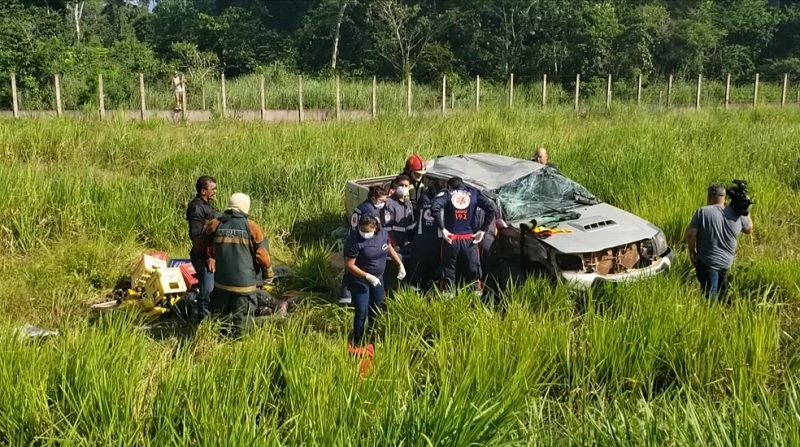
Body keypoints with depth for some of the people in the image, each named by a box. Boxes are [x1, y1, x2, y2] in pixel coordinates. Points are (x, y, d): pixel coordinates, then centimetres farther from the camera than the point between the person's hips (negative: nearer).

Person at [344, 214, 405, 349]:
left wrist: (400, 264, 6)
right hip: (359, 281, -6)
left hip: (378, 278, 6)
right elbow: (349, 265, -23)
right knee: (361, 313, -3)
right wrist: (368, 276, -28)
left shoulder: (383, 233, -11)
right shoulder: (354, 240, -27)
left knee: (376, 309, 22)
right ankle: (358, 343, 14)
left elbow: (389, 248, 10)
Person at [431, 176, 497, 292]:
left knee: (448, 275, 6)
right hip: (470, 239, 1)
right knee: (473, 275, 7)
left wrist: (442, 229, -8)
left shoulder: (446, 193, 7)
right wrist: (483, 230, 1)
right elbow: (491, 209, -2)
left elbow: (434, 208, -13)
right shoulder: (474, 193, 10)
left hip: (451, 239, -1)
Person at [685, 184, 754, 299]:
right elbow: (749, 229, 15)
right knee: (719, 292, 26)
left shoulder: (702, 212, -14)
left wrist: (692, 252, -1)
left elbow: (690, 234, -17)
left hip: (707, 263, -5)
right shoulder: (737, 214, -3)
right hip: (727, 262, 5)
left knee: (711, 297, -3)